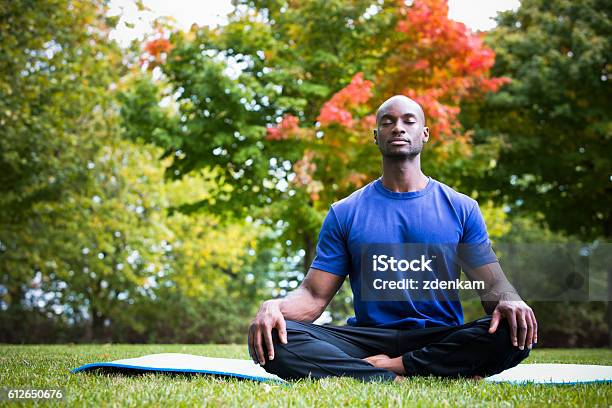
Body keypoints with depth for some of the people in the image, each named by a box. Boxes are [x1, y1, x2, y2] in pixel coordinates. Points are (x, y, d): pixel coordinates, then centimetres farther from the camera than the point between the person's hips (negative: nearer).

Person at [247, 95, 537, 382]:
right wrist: (274, 306, -19)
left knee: (514, 334, -32)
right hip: (369, 336, 0)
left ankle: (385, 365, -25)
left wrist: (509, 302, -20)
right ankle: (395, 379, -30)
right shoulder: (344, 213, 10)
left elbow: (493, 285, 6)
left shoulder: (461, 208, 10)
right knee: (276, 340, -26)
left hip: (442, 338, 0)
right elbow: (314, 296, 5)